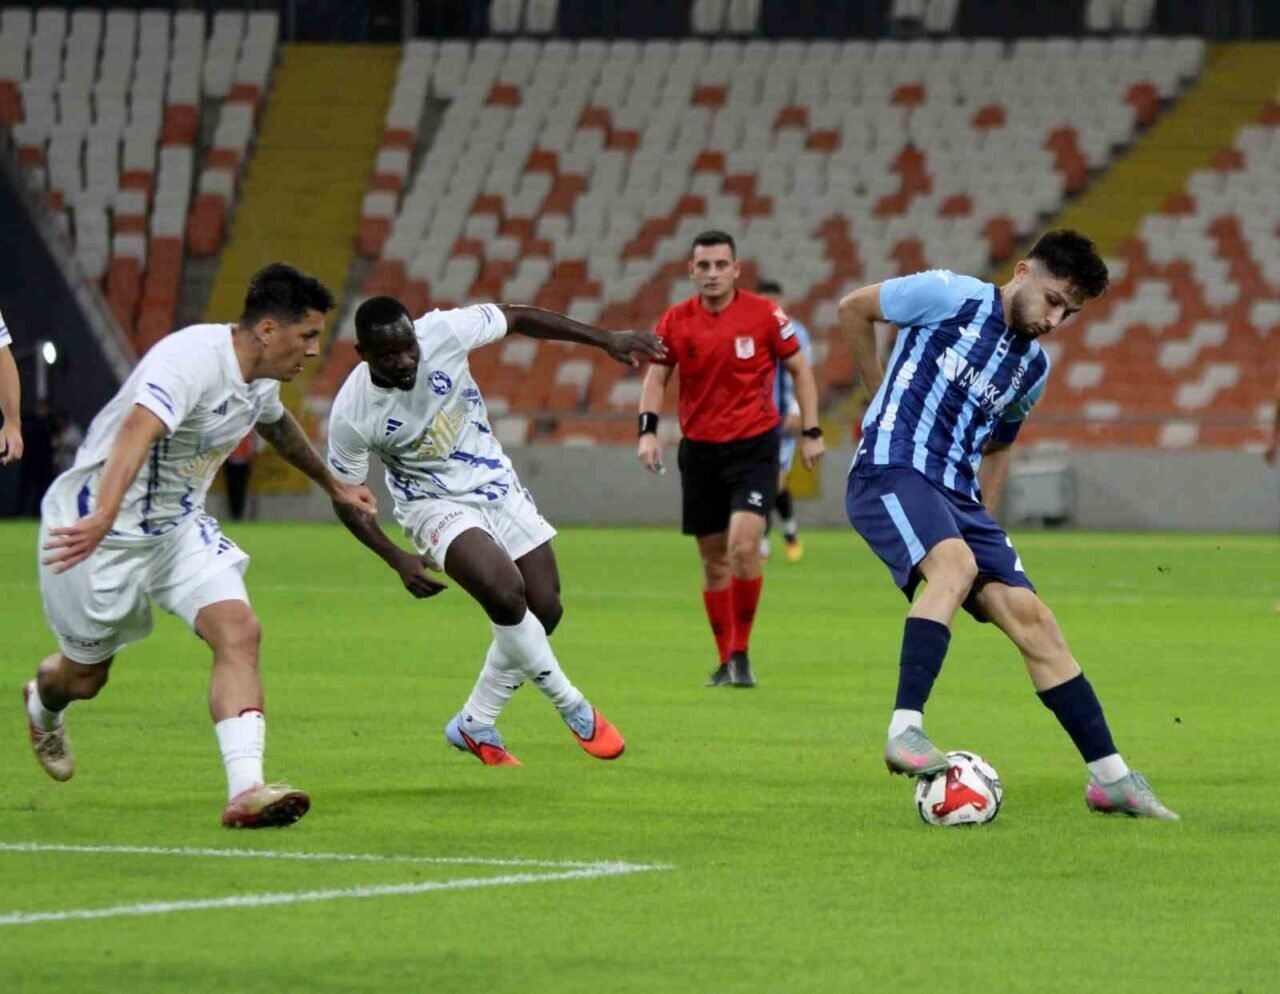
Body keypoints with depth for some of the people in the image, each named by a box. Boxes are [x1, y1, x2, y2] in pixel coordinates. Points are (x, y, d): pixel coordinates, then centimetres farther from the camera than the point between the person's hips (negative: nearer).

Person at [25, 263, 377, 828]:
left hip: (178, 526, 7)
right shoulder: (192, 358, -30)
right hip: (99, 531, -7)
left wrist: (332, 484, 40)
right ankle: (43, 704, 50)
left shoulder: (261, 376, 0)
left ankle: (246, 791, -25)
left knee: (239, 632, -17)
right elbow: (137, 431, -47)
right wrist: (102, 520, -63)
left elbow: (277, 425, 26)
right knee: (85, 677, 11)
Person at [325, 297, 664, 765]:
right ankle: (572, 708, -7)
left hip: (495, 485, 5)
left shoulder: (443, 332, -21)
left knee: (544, 610, 1)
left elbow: (516, 318, -5)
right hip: (435, 505, -5)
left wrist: (606, 339, -6)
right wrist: (398, 560, -20)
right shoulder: (352, 415, -23)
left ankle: (475, 725, 19)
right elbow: (346, 500, -9)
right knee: (505, 591, -28)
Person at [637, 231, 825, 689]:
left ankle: (741, 652, -5)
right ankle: (727, 660, 20)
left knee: (744, 544, -19)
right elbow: (656, 376, 6)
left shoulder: (764, 315, -6)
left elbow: (799, 369, 3)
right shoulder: (676, 321, 0)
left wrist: (811, 431, 0)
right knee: (713, 560, 7)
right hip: (699, 449, 3)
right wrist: (647, 430, -9)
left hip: (754, 445, -3)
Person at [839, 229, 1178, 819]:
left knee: (1031, 617, -1)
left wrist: (985, 516, 18)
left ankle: (1110, 777, 2)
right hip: (890, 474, -7)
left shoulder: (1034, 367, 15)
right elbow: (853, 309, 6)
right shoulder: (949, 297, -5)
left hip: (957, 496, 7)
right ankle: (904, 732, -41)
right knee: (955, 564, -35)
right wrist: (887, 396, 12)